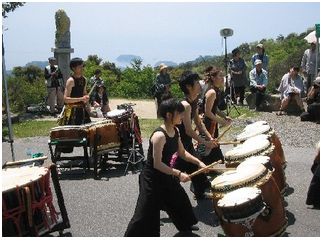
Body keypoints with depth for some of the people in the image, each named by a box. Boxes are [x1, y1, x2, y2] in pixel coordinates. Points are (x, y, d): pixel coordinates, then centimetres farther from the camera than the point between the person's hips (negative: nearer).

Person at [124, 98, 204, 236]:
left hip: (165, 175, 9)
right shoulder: (159, 135, -29)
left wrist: (198, 162, -1)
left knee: (179, 199, 26)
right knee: (145, 214, -4)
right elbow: (157, 164, -28)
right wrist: (179, 174, -29)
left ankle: (185, 226, 51)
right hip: (151, 179, -9)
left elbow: (182, 153, 11)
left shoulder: (175, 131, -2)